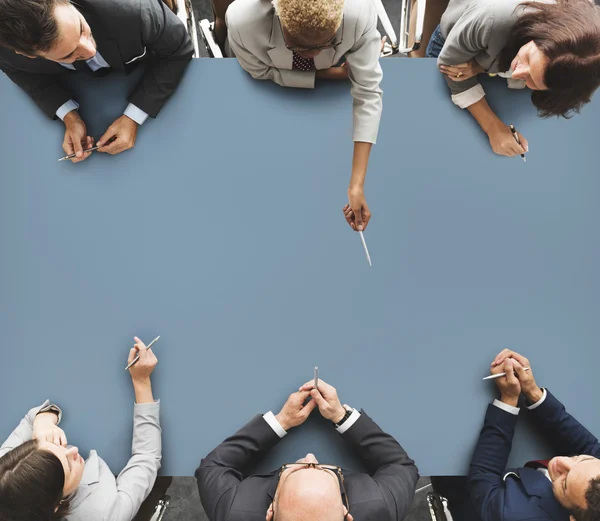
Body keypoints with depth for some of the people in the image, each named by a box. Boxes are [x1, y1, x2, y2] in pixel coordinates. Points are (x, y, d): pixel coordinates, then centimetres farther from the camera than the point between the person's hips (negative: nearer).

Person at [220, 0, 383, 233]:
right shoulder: (243, 20, -50)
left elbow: (368, 94, -43)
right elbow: (263, 72, -28)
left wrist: (357, 184, -49)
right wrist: (326, 75, -36)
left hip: (330, 67, 1)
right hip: (267, 75, 0)